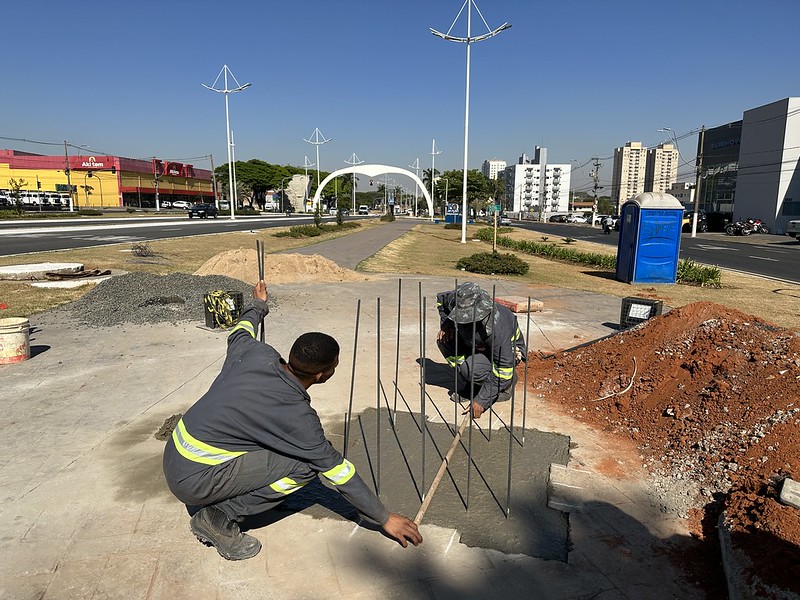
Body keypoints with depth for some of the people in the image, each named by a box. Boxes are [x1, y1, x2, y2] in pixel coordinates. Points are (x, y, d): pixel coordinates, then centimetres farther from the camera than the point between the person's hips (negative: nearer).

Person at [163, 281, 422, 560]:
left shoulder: (258, 353, -6)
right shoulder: (296, 416, -20)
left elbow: (239, 333, 19)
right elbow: (338, 471, -13)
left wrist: (258, 305, 41)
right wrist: (385, 518, -2)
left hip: (172, 456, 8)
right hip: (194, 480, -8)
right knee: (304, 465, -10)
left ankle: (207, 505, 18)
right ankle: (219, 518, -3)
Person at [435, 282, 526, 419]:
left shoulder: (497, 327, -40)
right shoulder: (456, 301, -23)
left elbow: (503, 370, -35)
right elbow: (440, 298, 4)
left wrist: (481, 401, -34)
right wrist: (446, 324, -12)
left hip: (509, 352, -7)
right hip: (478, 346, 7)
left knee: (471, 367, -36)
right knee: (444, 339, -18)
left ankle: (507, 385, -4)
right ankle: (466, 387, -4)